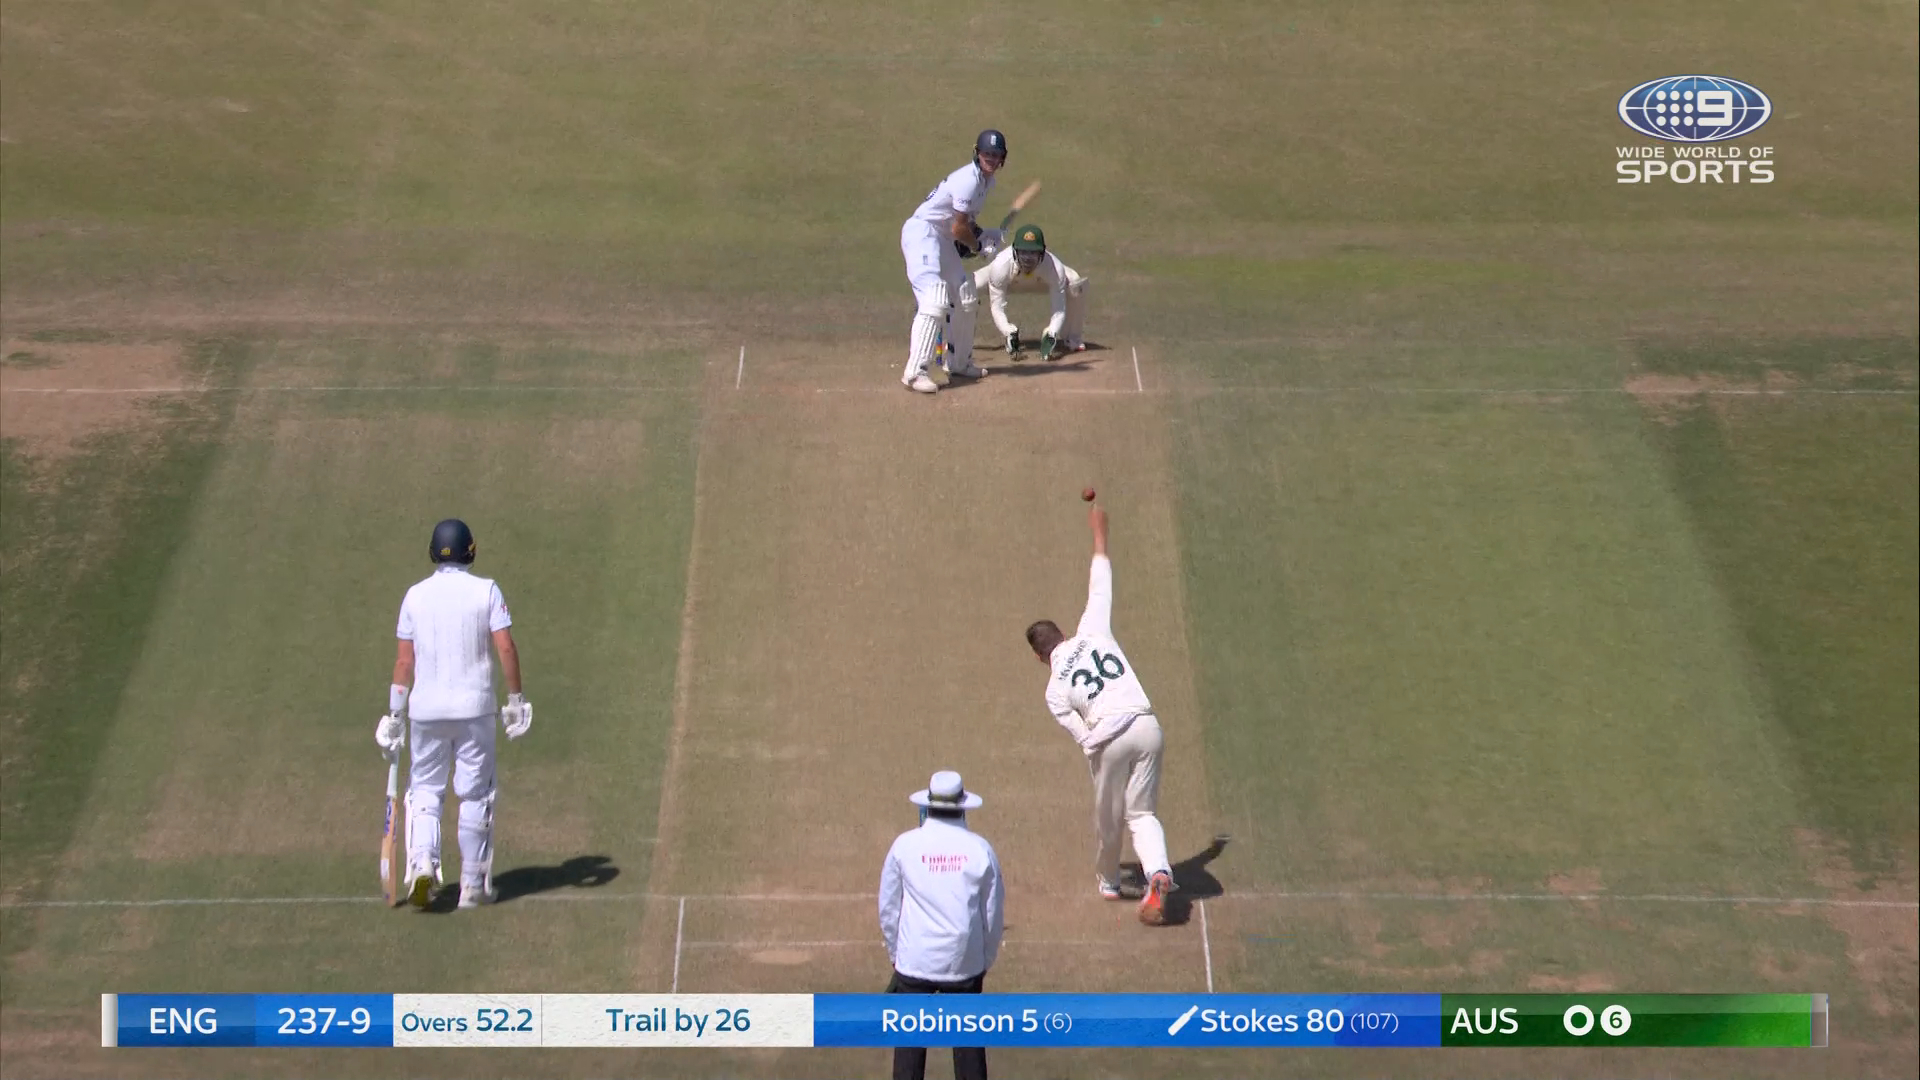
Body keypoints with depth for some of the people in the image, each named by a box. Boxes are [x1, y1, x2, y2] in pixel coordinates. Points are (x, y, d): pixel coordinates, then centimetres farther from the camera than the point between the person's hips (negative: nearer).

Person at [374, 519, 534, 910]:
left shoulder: (415, 595, 3)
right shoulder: (486, 591, -2)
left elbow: (404, 660, 3)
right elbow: (505, 648, -9)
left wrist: (395, 716, 7)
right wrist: (516, 699, -1)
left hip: (426, 709, 1)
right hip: (474, 707, -1)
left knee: (425, 789, 12)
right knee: (475, 794, 8)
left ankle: (422, 862, -12)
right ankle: (473, 885, 10)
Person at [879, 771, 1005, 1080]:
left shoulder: (905, 845, -6)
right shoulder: (980, 849, -4)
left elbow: (888, 907, 2)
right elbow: (994, 913, 3)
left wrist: (895, 951, 16)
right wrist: (986, 959, 17)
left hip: (915, 959, -1)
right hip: (965, 962, 1)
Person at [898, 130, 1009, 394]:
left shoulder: (987, 181, 11)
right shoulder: (969, 180, -20)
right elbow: (958, 228, -19)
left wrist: (979, 234, 3)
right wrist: (977, 245, -2)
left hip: (943, 240, 11)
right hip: (922, 233, -11)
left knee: (966, 299, 17)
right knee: (935, 301, -21)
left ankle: (959, 362, 30)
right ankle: (914, 373, -25)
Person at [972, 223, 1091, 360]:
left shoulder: (1055, 268, -40)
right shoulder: (1001, 266, -41)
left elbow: (1059, 309, -34)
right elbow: (997, 308, -33)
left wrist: (1051, 336, -48)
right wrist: (1009, 333, -46)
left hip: (1043, 279, 0)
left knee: (1076, 286, -29)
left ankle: (1073, 339, -6)